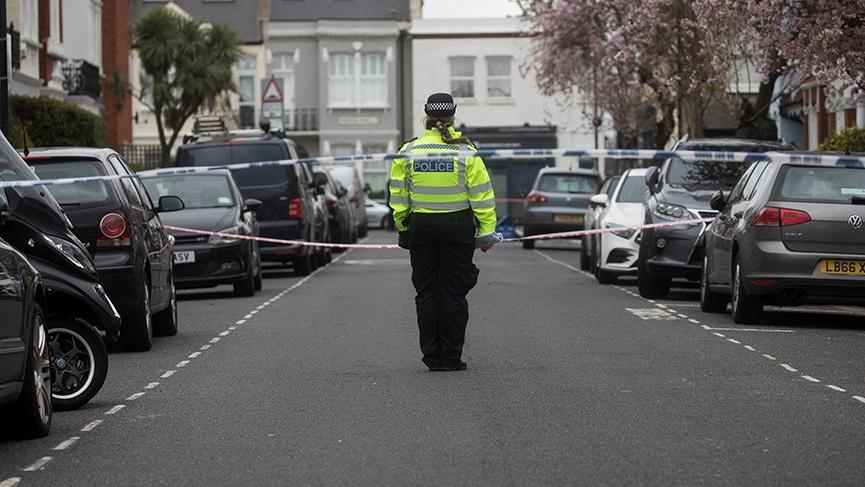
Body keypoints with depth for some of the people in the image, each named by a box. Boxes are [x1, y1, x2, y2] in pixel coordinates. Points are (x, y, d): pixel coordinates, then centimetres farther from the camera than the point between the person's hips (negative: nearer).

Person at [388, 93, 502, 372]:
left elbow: (398, 196, 4)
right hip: (458, 228, -1)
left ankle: (432, 356, 7)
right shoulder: (465, 152, -6)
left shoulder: (408, 153, 0)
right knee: (453, 291, 4)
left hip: (421, 226, 2)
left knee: (426, 291, 8)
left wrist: (402, 228, 13)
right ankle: (451, 356, 3)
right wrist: (486, 231, 0)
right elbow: (481, 194, -5)